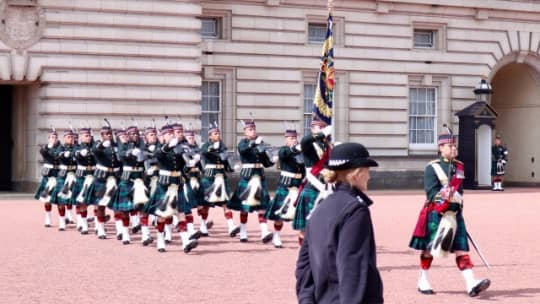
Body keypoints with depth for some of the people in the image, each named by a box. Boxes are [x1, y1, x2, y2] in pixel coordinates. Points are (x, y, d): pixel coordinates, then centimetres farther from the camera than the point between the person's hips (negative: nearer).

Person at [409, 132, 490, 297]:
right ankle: (423, 281, 22)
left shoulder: (459, 167, 12)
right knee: (429, 248, 7)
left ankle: (471, 284, -14)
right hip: (435, 213, -5)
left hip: (454, 213, 5)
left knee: (461, 248, -5)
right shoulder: (432, 168, -7)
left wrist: (457, 210, 17)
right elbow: (432, 192, -15)